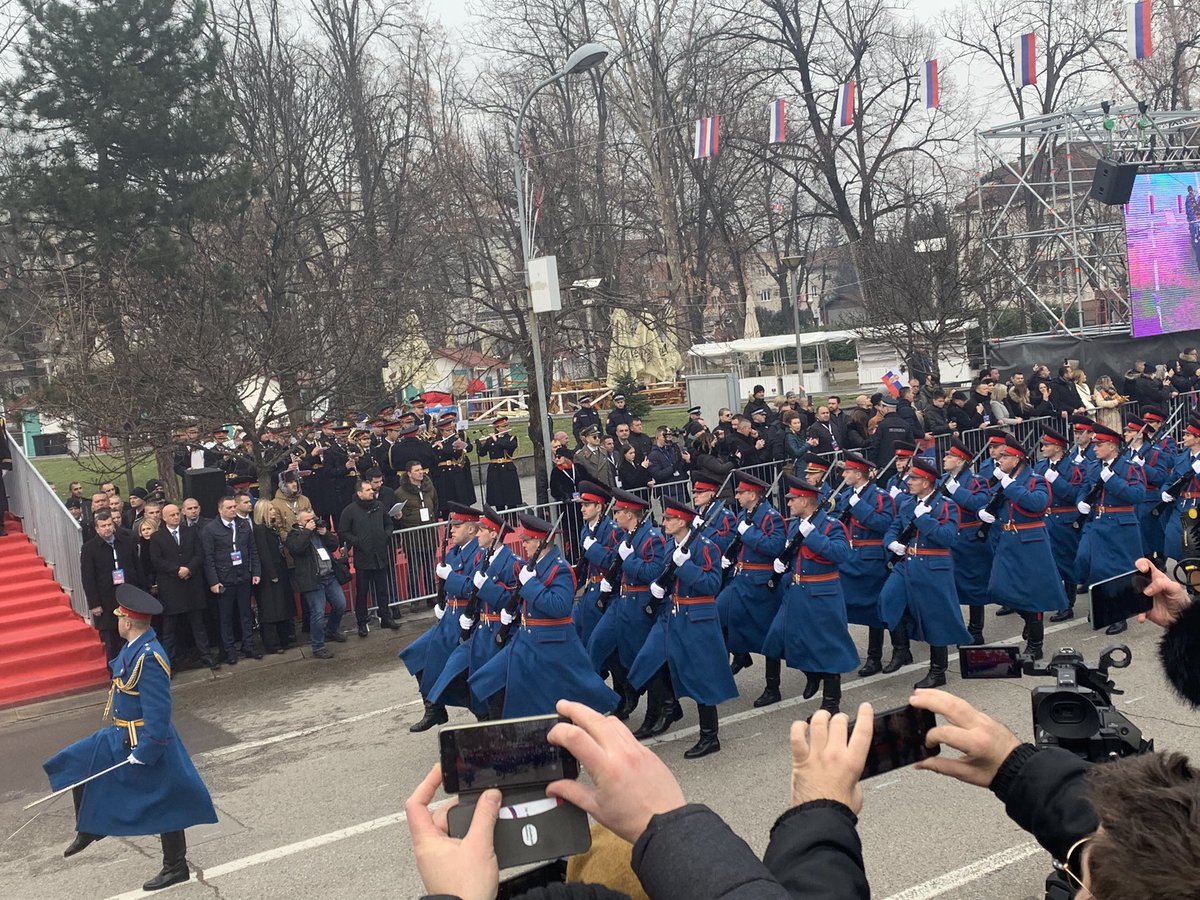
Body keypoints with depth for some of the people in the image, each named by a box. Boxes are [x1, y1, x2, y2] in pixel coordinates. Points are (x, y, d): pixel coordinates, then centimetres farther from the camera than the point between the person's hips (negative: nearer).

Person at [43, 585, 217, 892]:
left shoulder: (149, 658, -28)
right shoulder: (135, 647, 2)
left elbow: (158, 711, -29)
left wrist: (144, 751, -27)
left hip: (145, 741, -10)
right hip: (120, 736, 10)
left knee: (164, 803, 4)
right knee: (77, 765, 18)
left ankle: (176, 867, 19)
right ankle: (89, 829, 35)